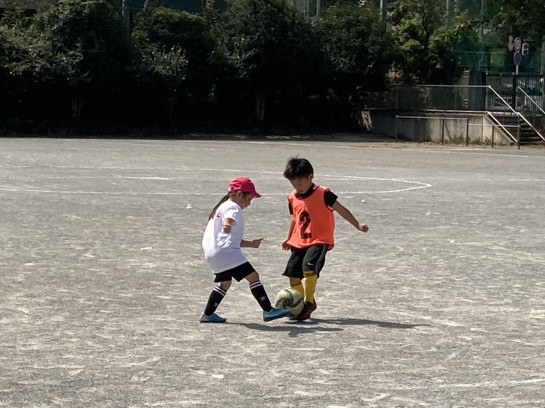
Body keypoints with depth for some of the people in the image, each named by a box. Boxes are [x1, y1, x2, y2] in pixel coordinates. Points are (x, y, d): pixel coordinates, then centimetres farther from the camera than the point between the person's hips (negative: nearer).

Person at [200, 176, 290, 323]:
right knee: (253, 276, -9)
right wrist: (227, 226, -53)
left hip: (211, 253, 10)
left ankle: (208, 314, 27)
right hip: (226, 251, -10)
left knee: (224, 282, 24)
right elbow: (228, 219, -32)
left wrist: (250, 244, 33)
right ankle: (268, 311, -13)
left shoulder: (222, 206, 27)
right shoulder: (233, 208, -5)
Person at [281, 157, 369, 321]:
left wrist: (357, 225, -6)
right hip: (299, 242, 6)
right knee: (293, 274, 0)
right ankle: (300, 305, 19)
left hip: (320, 240, -6)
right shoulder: (292, 198, 9)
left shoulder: (323, 194, -9)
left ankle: (309, 302, -16)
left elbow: (341, 210, -3)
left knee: (309, 266, -28)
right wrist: (289, 239, 32)